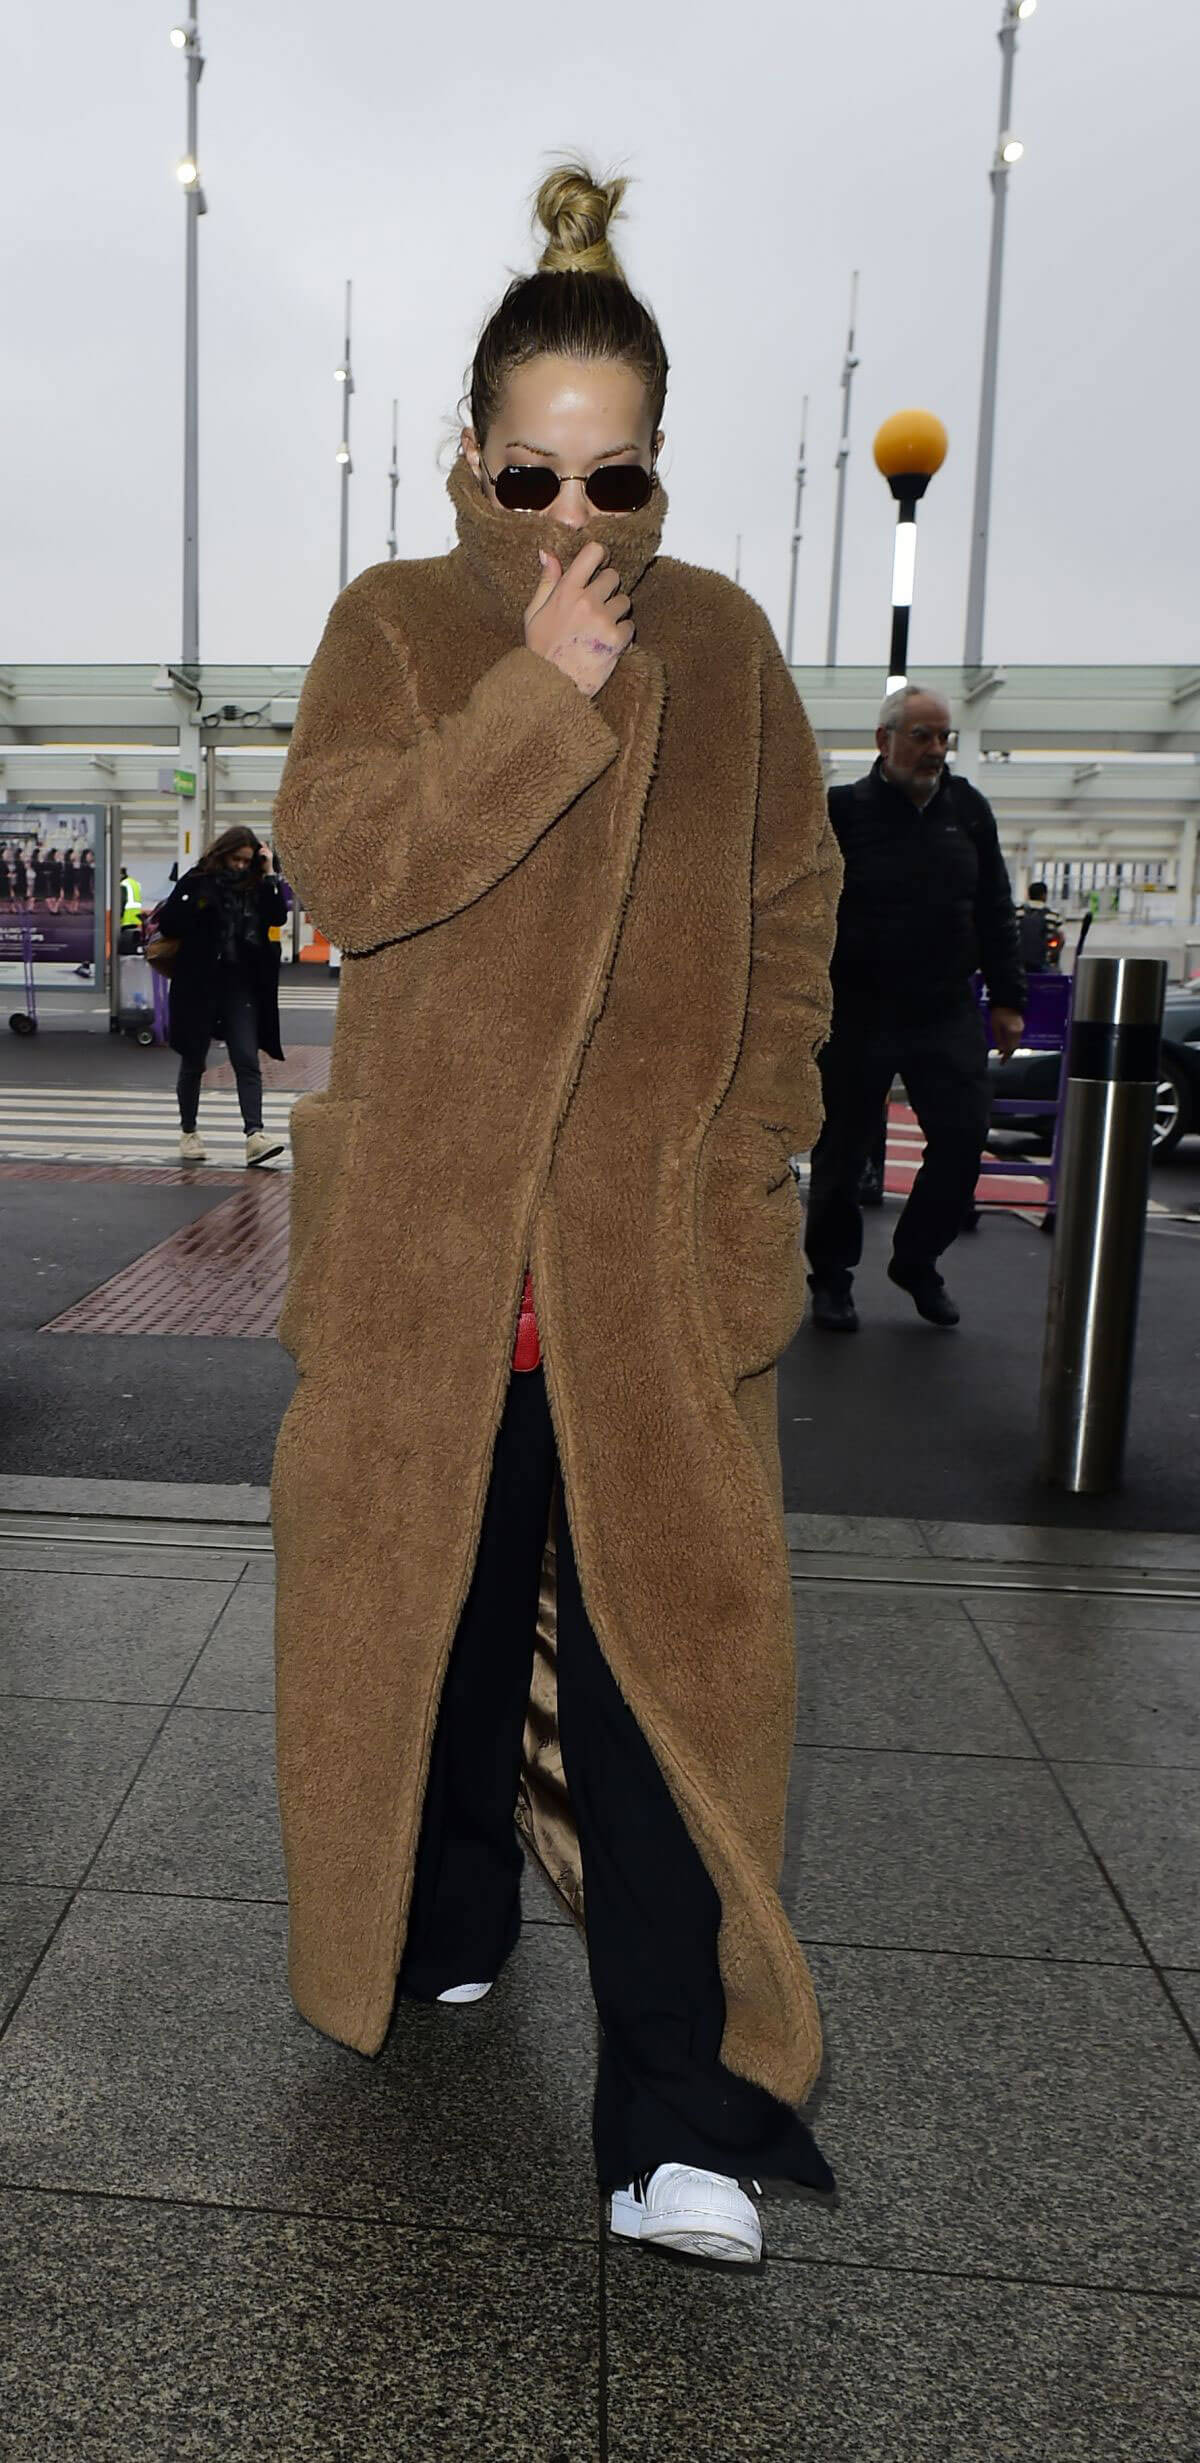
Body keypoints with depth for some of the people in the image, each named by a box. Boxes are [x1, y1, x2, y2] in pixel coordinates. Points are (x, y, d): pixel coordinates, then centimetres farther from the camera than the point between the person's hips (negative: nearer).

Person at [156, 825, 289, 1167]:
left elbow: (277, 917, -9)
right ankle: (188, 1132, 24)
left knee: (247, 1060, -9)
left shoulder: (255, 886, 7)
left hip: (241, 985, 2)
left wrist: (269, 875, -11)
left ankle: (255, 1134, -18)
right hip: (198, 985, -2)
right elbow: (167, 924, -6)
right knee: (193, 1061, 9)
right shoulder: (197, 882, -2)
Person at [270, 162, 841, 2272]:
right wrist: (544, 690, -17)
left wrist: (756, 1145, 2)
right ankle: (443, 1925, 39)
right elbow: (341, 866, -10)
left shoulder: (723, 640, 10)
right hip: (429, 1237, 0)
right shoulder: (392, 623, 5)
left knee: (666, 1653, -3)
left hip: (661, 1249, 0)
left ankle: (684, 2122, 7)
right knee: (439, 1600, 14)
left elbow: (793, 914, 12)